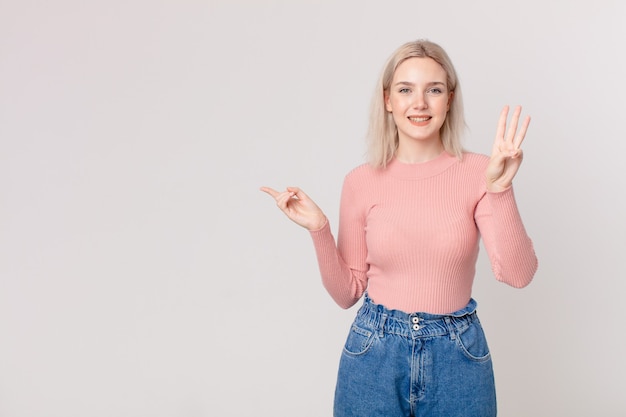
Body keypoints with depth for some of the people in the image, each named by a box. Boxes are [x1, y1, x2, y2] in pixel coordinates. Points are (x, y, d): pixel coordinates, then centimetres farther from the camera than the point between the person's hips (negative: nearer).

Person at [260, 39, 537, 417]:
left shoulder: (476, 172, -6)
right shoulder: (361, 181, -4)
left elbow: (518, 274, -15)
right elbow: (348, 292, 1)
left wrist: (499, 188, -24)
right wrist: (318, 230, -13)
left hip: (458, 355, 0)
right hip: (375, 352, 1)